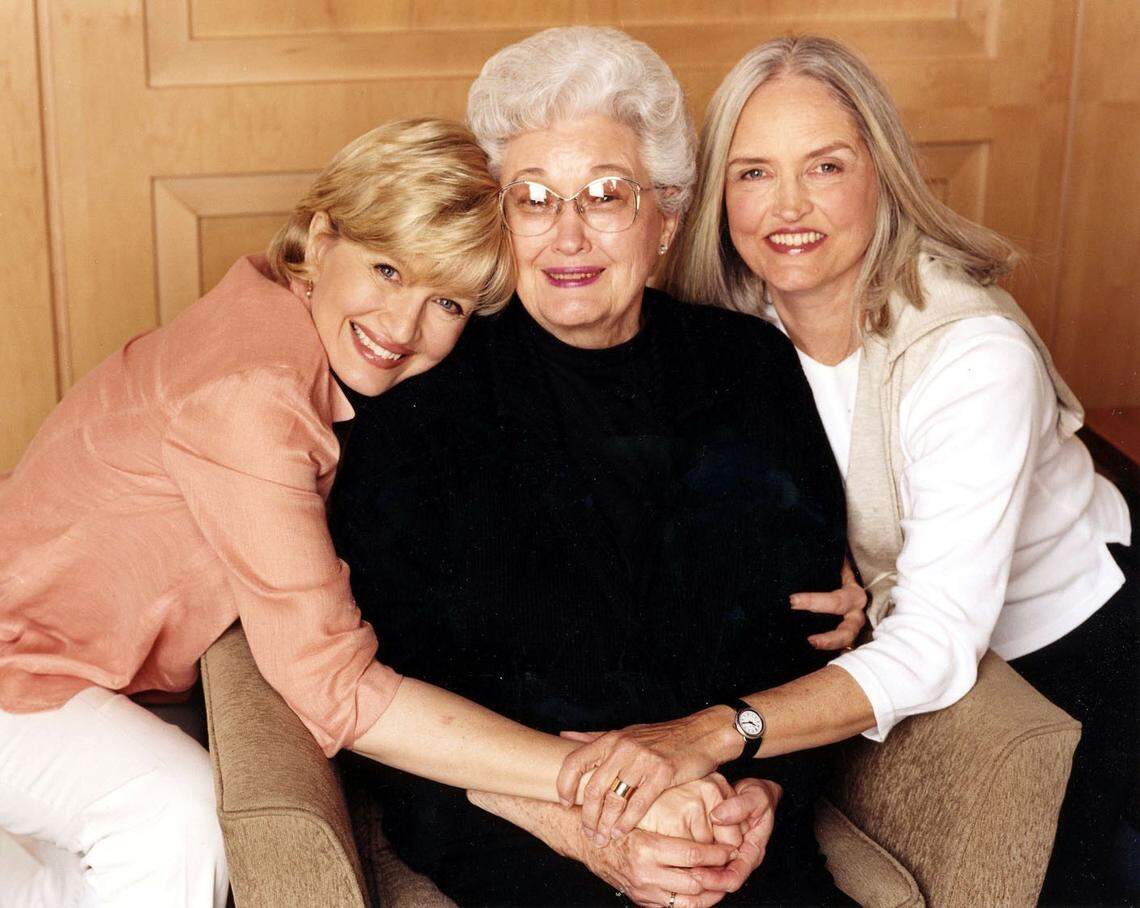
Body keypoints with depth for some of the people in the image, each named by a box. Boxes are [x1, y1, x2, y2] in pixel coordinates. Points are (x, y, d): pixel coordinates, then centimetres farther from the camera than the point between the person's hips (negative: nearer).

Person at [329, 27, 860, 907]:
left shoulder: (754, 369, 4)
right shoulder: (425, 398, -5)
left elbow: (814, 622, 8)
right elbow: (393, 689, -6)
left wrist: (765, 788, -8)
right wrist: (579, 833, -16)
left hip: (726, 797, 6)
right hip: (503, 814, -5)